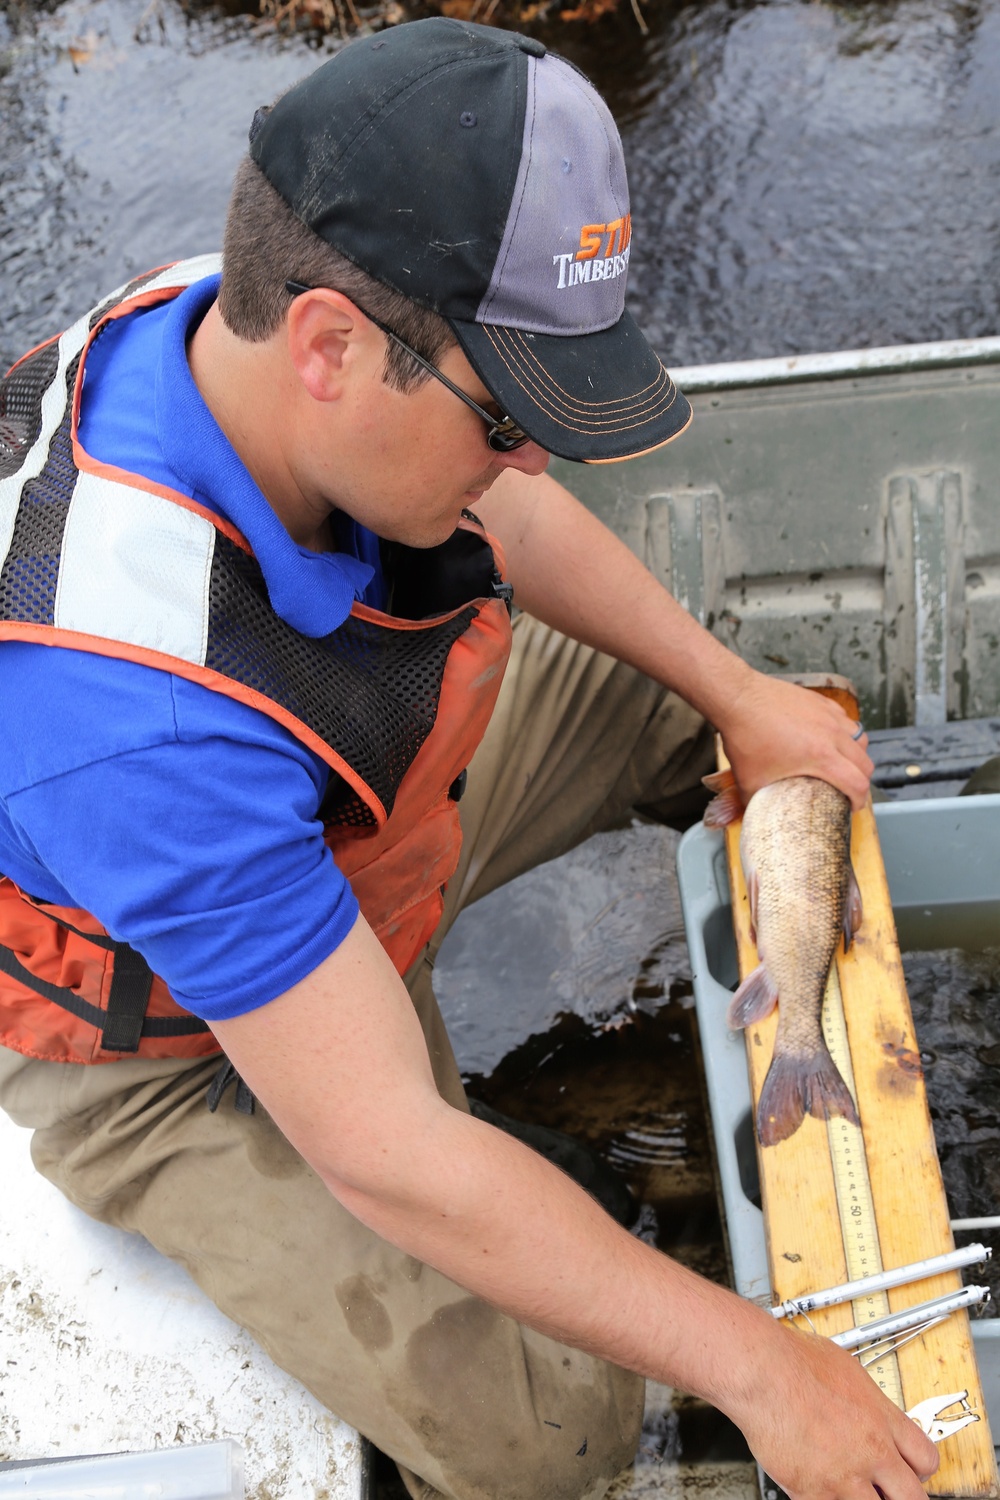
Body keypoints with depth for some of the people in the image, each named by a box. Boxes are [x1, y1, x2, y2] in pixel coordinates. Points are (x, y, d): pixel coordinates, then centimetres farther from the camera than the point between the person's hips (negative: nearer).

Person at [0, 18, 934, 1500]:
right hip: (173, 1043, -7)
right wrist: (755, 1366, -29)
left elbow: (513, 519, 0)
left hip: (337, 813, 7)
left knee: (674, 702, 12)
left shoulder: (245, 326, -22)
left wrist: (739, 694, 1)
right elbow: (385, 1156, -38)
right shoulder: (137, 719, -45)